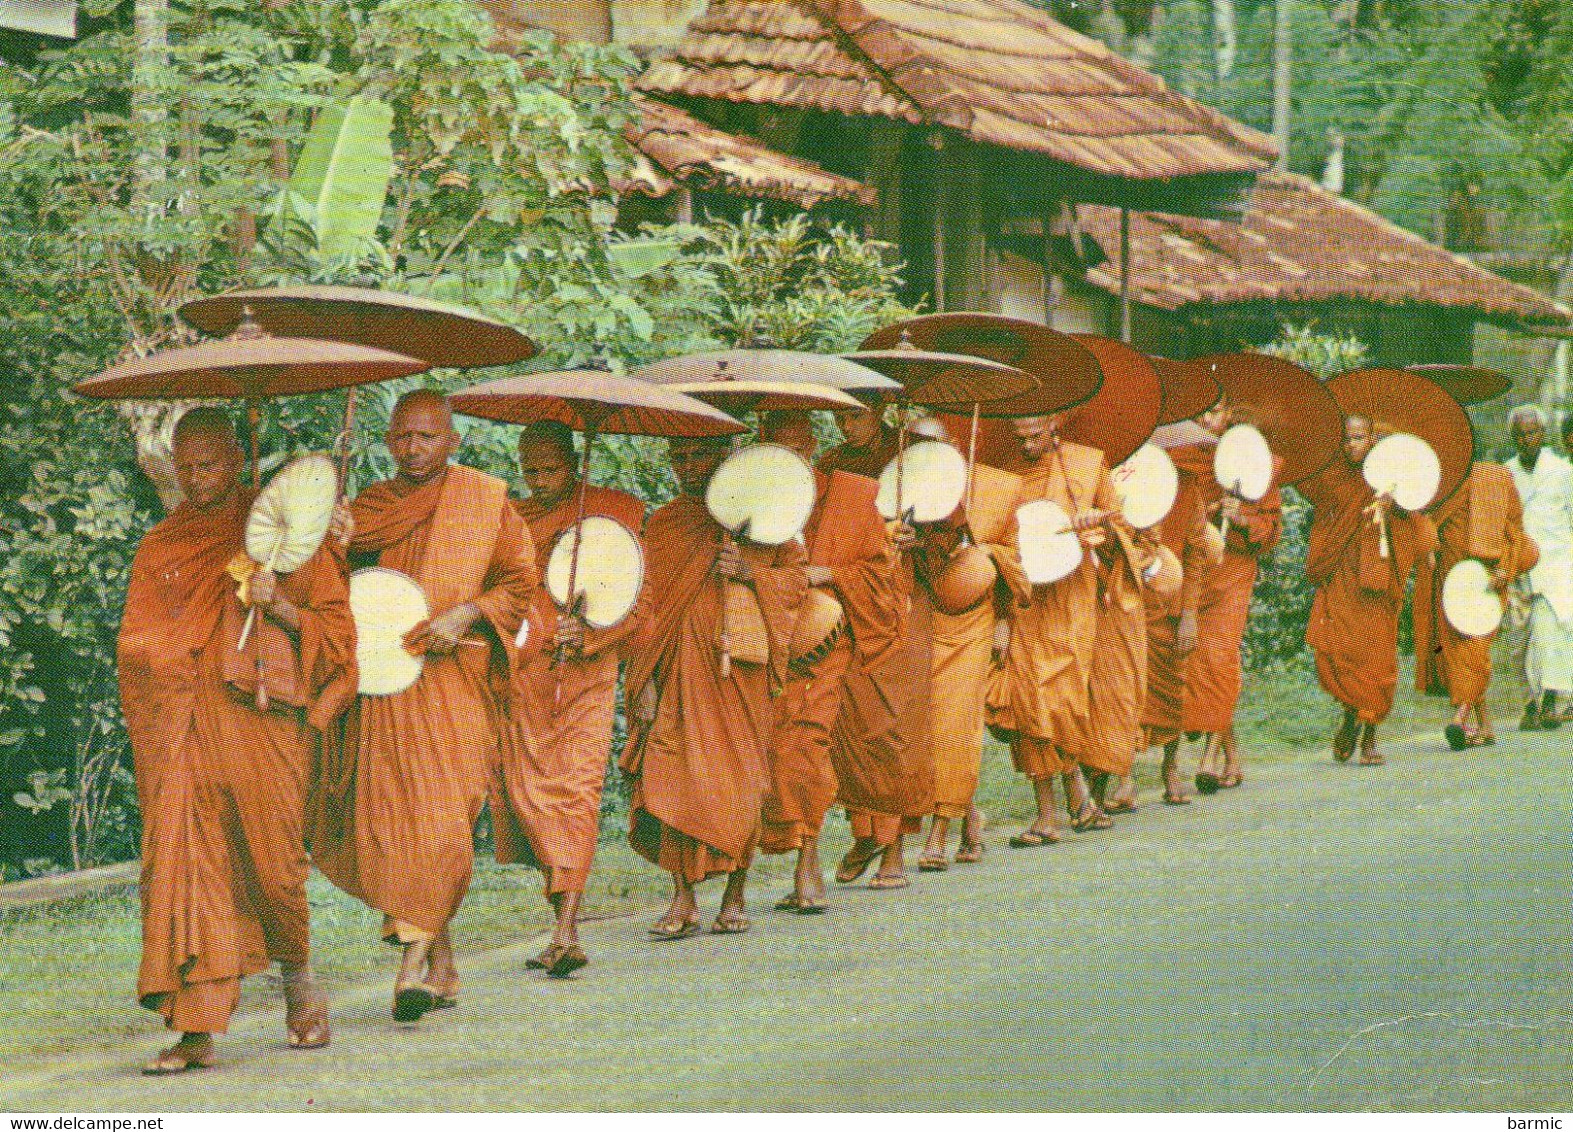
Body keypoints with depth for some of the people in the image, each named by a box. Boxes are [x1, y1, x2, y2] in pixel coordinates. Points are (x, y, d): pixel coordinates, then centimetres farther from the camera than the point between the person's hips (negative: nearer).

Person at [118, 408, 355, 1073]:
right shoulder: (159, 549, 17)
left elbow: (337, 629, 6)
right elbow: (135, 645, 21)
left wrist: (279, 606, -11)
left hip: (264, 721, -2)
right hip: (184, 730, 2)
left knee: (270, 861, -2)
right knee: (185, 859, -10)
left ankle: (297, 976, 29)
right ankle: (197, 1033, -15)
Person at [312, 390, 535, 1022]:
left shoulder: (485, 501, 7)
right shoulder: (367, 508, 14)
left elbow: (519, 579, 6)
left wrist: (465, 613, -10)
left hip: (456, 678, -3)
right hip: (383, 685, 3)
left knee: (441, 815, -16)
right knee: (379, 821, -2)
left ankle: (414, 962, -16)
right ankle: (441, 963, 12)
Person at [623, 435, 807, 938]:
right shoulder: (661, 525, 11)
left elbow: (798, 576, 8)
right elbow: (646, 603, 8)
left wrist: (750, 573, -12)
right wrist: (644, 680, 0)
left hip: (741, 669, -1)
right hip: (680, 671, 1)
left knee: (740, 778, -2)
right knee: (678, 776, -10)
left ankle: (735, 897, 10)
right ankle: (684, 902, -8)